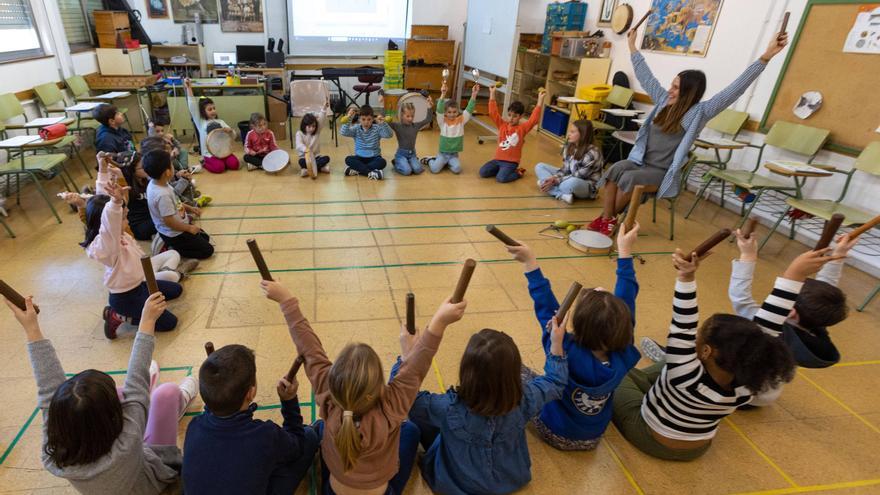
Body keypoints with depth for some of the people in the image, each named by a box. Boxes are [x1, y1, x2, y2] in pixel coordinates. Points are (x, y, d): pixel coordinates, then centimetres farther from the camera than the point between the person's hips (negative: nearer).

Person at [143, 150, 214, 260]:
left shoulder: (154, 183, -5)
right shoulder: (162, 195, -34)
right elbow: (169, 222, -28)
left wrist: (189, 208, 7)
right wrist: (189, 228, -14)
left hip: (174, 230, 10)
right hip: (174, 234, -9)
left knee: (205, 237, 24)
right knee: (207, 250, -2)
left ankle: (169, 246, 15)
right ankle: (172, 250, 0)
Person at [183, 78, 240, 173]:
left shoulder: (220, 122, 14)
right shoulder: (201, 122, 2)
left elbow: (233, 135, 13)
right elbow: (193, 107, -10)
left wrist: (229, 130, -11)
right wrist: (189, 88, -15)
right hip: (209, 153, -3)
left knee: (234, 164, -22)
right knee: (219, 167, -28)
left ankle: (220, 161, 8)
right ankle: (205, 163, 4)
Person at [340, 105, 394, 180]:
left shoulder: (377, 128, -6)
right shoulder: (356, 129, -3)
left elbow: (389, 135, -23)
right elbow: (343, 132, -21)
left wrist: (383, 124, -40)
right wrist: (349, 119, -33)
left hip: (374, 158, -1)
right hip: (360, 157, 1)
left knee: (382, 162, -33)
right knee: (348, 159, -27)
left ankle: (356, 169, -27)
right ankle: (371, 172, -34)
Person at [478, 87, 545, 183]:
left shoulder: (523, 128, -5)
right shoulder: (502, 125, 4)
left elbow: (534, 118, -18)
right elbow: (493, 113, -2)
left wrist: (540, 99, -24)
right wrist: (492, 93, -8)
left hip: (511, 162, -5)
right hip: (498, 159, 5)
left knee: (501, 178, -26)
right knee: (482, 172, -10)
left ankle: (517, 173, 4)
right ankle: (502, 170, 13)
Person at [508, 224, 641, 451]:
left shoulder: (570, 355, -38)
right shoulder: (622, 357, -26)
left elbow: (546, 308, -32)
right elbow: (625, 303, -17)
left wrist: (530, 262, -33)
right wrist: (625, 251, -11)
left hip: (555, 434, -4)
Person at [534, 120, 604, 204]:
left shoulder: (592, 153, -23)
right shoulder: (569, 147, -2)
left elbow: (579, 175, -24)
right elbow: (565, 169, -1)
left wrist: (556, 181, -26)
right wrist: (554, 178, -20)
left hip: (588, 187, -8)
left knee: (572, 182, -45)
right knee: (539, 167, -4)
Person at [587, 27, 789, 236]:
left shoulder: (699, 112, -7)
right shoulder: (663, 100, 8)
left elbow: (736, 88, -15)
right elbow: (645, 76, 17)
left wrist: (766, 56, -22)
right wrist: (632, 45, 24)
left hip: (664, 172, -4)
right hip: (641, 161, 5)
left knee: (629, 179, -32)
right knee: (616, 169, -27)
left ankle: (611, 218, -12)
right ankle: (604, 219, -24)